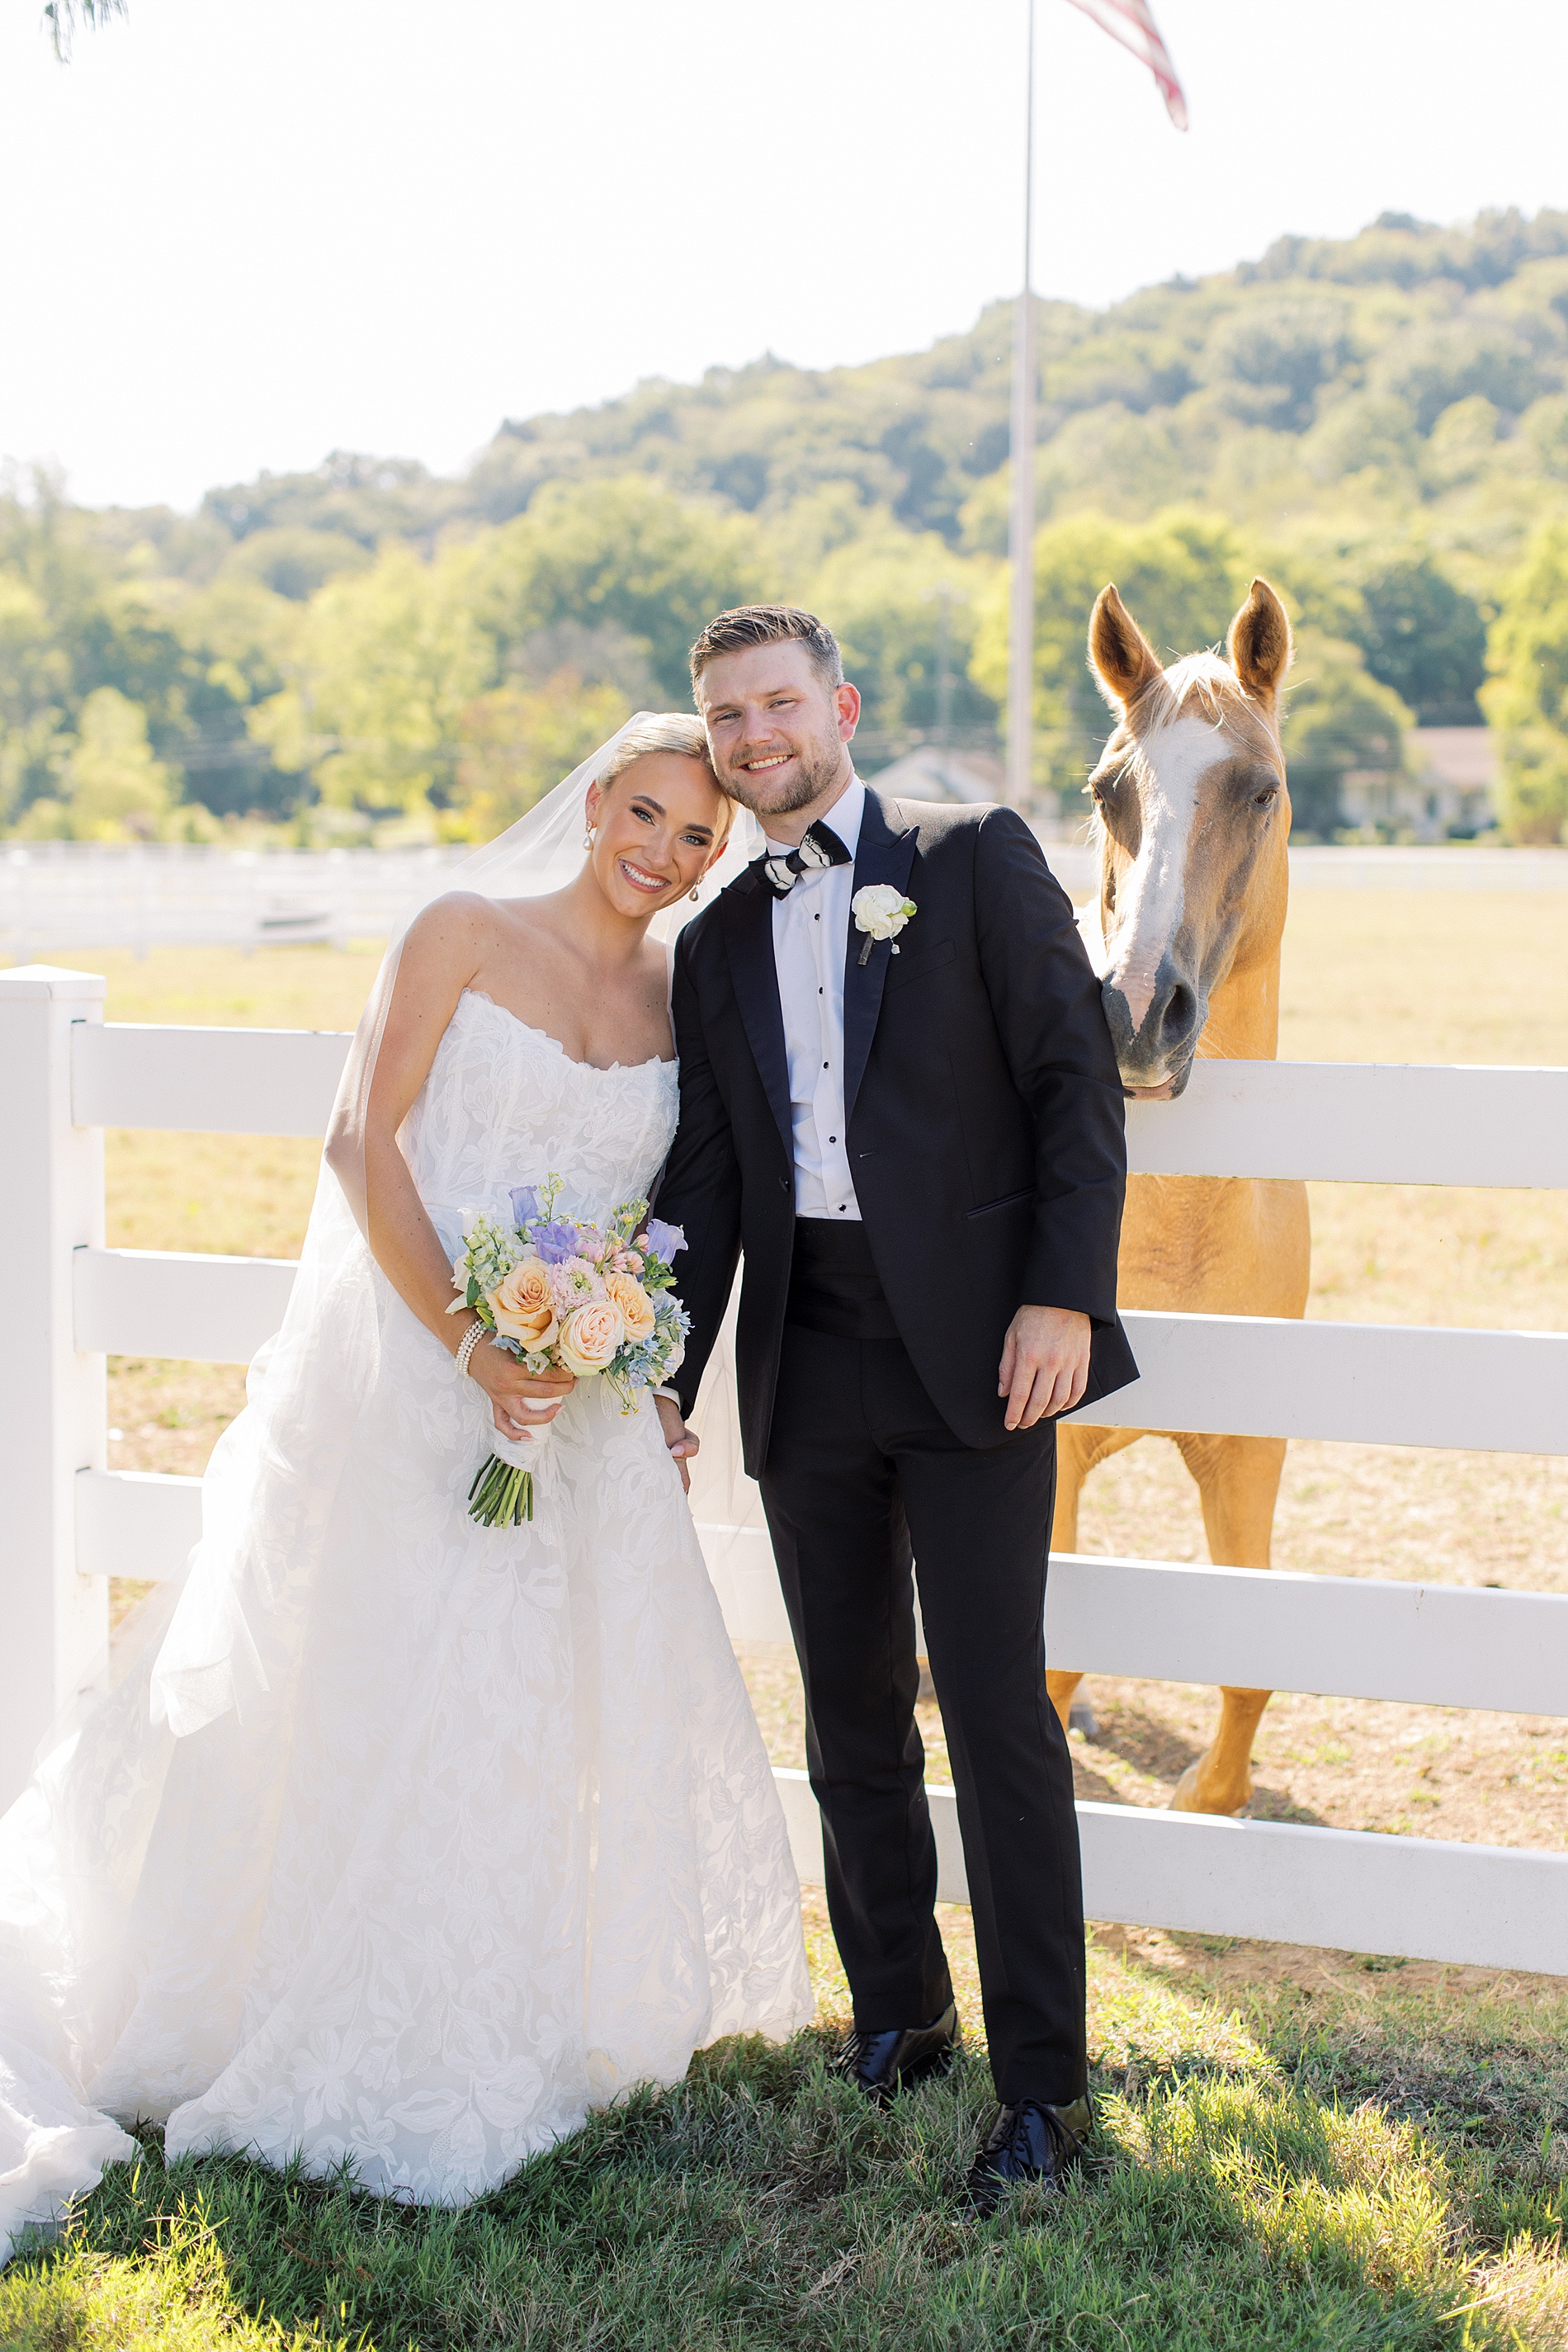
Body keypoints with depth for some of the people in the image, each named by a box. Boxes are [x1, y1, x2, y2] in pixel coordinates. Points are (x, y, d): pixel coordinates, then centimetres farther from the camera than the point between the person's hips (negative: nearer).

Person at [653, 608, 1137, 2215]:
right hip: (805, 1371, 5)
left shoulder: (974, 859, 1)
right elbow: (705, 1178, 15)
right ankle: (896, 2017, 27)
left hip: (971, 1352, -5)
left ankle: (1041, 2084, 2)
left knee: (998, 1719, -6)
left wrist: (1066, 1294, -13)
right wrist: (662, 1382, 9)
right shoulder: (715, 943, 16)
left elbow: (1076, 1075, -4)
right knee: (852, 1719, 12)